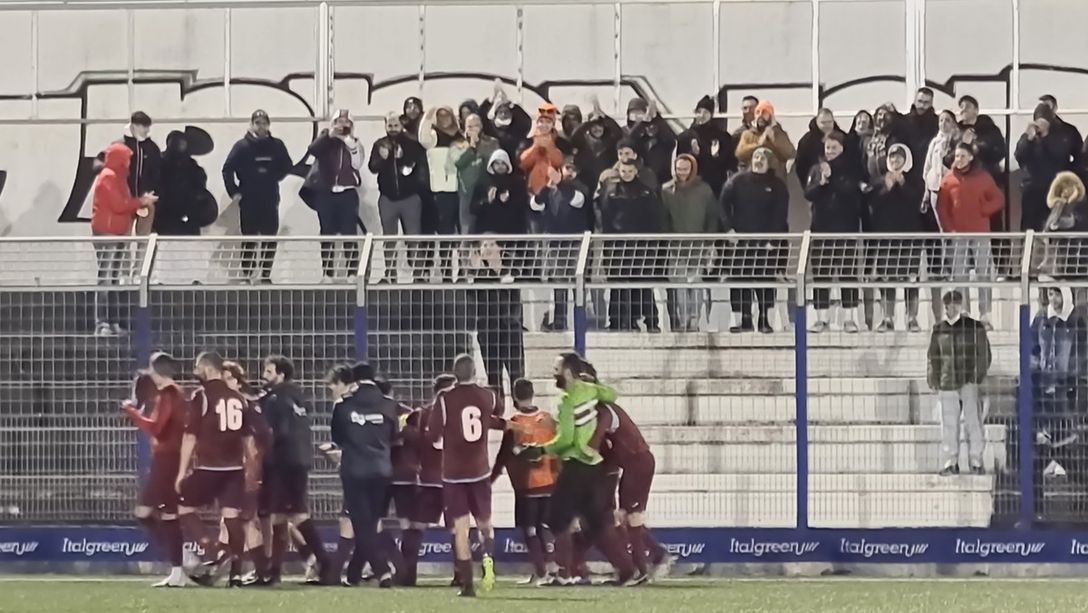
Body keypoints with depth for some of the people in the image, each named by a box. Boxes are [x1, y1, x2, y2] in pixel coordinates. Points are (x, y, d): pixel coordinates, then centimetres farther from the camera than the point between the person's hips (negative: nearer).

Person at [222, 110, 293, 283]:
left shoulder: (276, 145, 4)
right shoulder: (242, 146, -4)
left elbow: (286, 166, 16)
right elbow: (228, 169, -3)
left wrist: (276, 177, 2)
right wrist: (233, 192, -7)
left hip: (270, 199, 2)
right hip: (248, 200, -2)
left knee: (270, 238, 3)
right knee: (249, 239, 0)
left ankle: (265, 274, 12)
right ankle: (246, 274, 5)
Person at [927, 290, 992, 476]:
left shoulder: (975, 328, 2)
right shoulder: (939, 330, 11)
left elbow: (984, 355, 2)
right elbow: (933, 358, 17)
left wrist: (978, 375, -9)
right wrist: (933, 381, 9)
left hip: (969, 382, -3)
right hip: (947, 384, 3)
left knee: (973, 422, -3)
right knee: (948, 425, 3)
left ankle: (976, 462, 2)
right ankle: (950, 464, 7)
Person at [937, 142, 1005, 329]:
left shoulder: (983, 177, 3)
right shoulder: (949, 179, 4)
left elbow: (999, 200, 5)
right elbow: (942, 207, 4)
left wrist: (984, 211, -10)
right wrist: (949, 228, -6)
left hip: (981, 234, -1)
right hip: (958, 235, 1)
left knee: (984, 275, -4)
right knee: (959, 276, 0)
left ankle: (985, 316, -1)